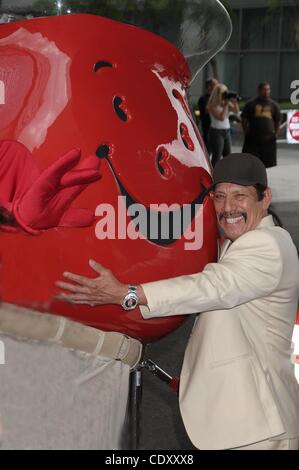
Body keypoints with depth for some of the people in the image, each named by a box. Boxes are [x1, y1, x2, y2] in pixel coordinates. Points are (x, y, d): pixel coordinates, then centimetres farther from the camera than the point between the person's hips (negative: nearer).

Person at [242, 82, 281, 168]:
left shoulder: (274, 105, 11)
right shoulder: (251, 104, 4)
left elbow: (278, 121, 16)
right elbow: (244, 120, 5)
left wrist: (275, 134, 7)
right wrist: (246, 133, -1)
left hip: (268, 139, 2)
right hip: (253, 138, -2)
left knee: (265, 163, 5)